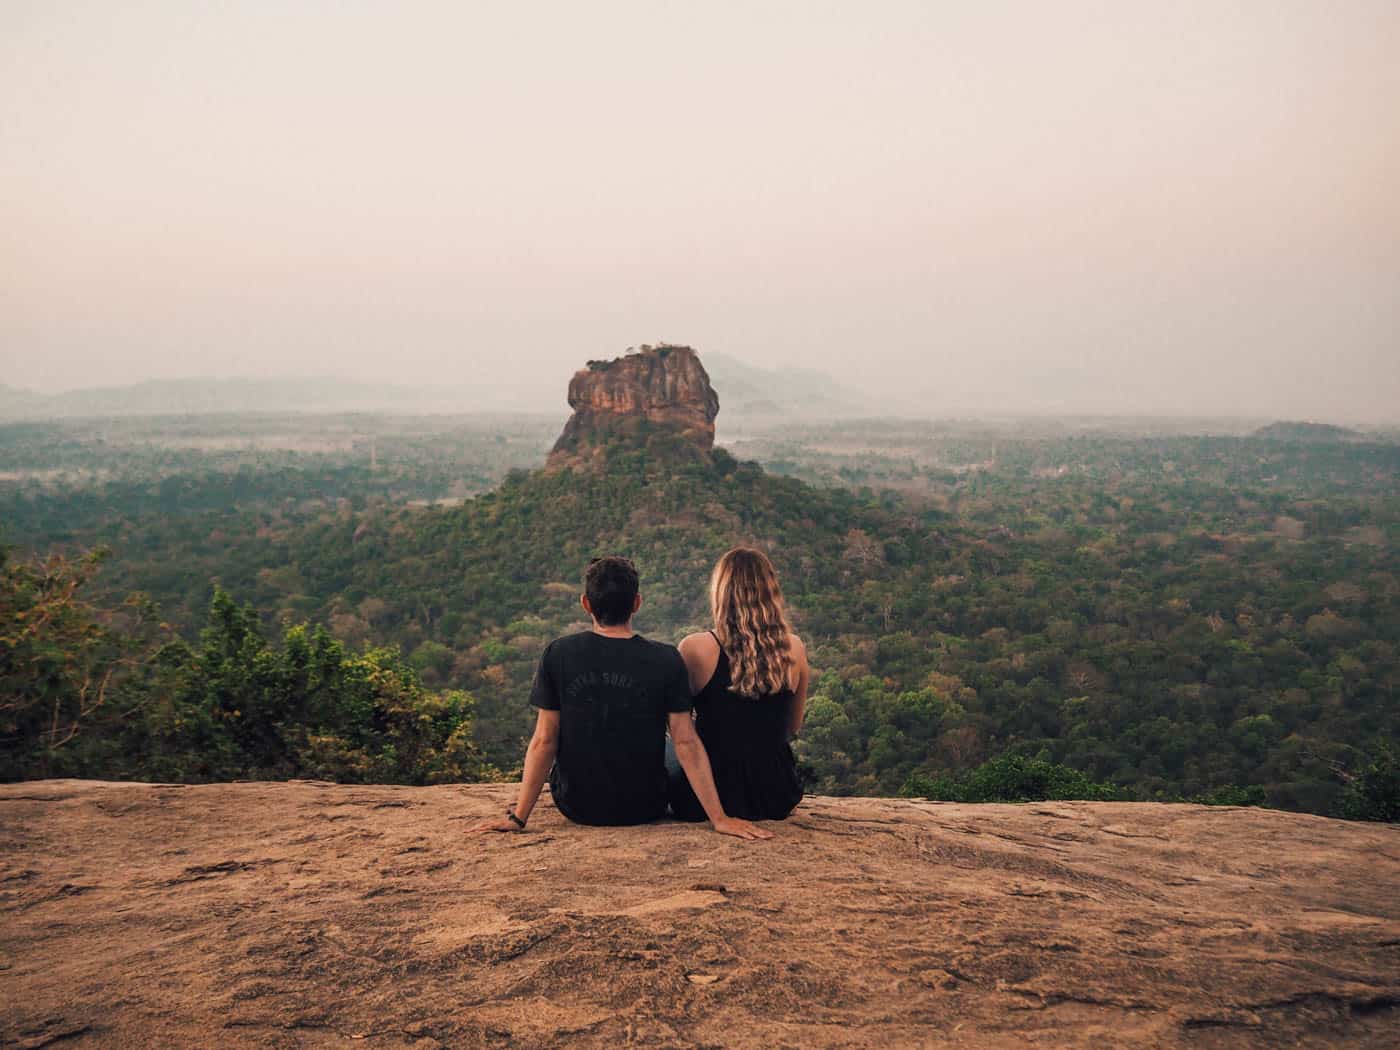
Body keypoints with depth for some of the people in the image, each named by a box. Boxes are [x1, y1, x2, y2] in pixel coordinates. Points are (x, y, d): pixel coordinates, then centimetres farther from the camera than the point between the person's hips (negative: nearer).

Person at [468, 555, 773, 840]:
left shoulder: (557, 654, -12)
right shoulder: (666, 660, -14)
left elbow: (543, 741, -11)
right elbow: (686, 744, -15)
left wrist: (518, 817, -5)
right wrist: (719, 818, -10)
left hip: (576, 807, 1)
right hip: (644, 809, 0)